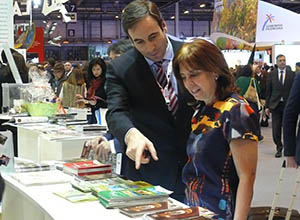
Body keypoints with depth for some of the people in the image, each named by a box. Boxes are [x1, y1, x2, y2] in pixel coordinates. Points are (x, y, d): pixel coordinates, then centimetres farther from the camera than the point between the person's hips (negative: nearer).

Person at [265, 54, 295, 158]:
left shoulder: (292, 74, 2)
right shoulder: (271, 74, 5)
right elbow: (268, 91, 5)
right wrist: (267, 106, 1)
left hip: (288, 105, 0)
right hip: (275, 105, 1)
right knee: (276, 129, 1)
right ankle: (279, 148, 17)